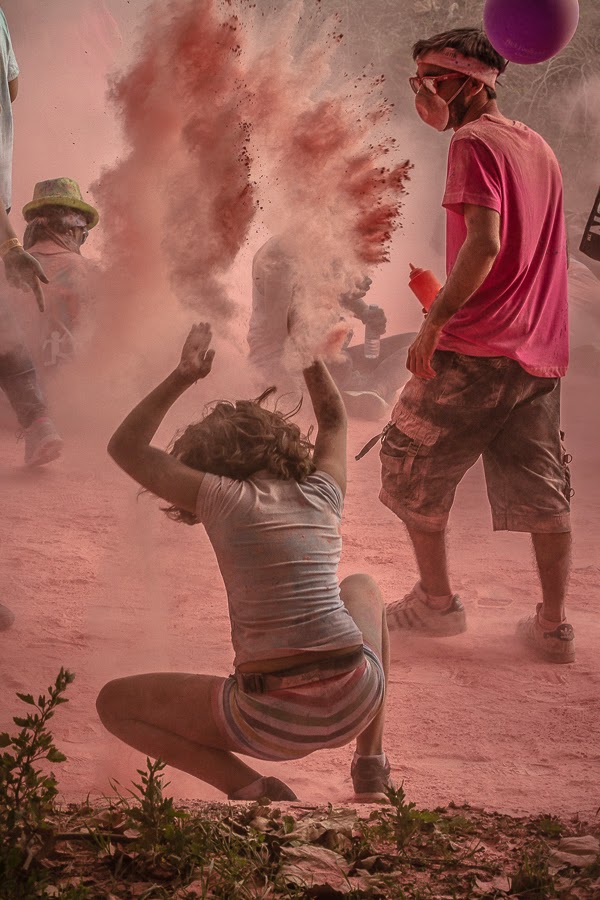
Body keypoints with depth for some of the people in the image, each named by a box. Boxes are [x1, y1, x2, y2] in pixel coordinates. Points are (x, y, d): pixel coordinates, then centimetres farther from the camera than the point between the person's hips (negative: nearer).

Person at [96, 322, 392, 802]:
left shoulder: (224, 497, -2)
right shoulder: (322, 494, 10)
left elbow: (125, 446, 10)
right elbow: (334, 420, 32)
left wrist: (184, 375, 12)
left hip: (276, 724, -4)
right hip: (357, 702, 4)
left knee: (114, 702, 16)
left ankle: (251, 790, -2)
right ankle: (372, 771, 28)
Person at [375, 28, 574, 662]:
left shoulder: (474, 142, -10)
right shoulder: (537, 146, 16)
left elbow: (485, 242, -22)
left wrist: (435, 320, -17)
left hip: (477, 349, -8)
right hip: (539, 351, 8)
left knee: (409, 464, 9)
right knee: (541, 490, 9)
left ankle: (437, 600, 14)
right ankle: (553, 627, 10)